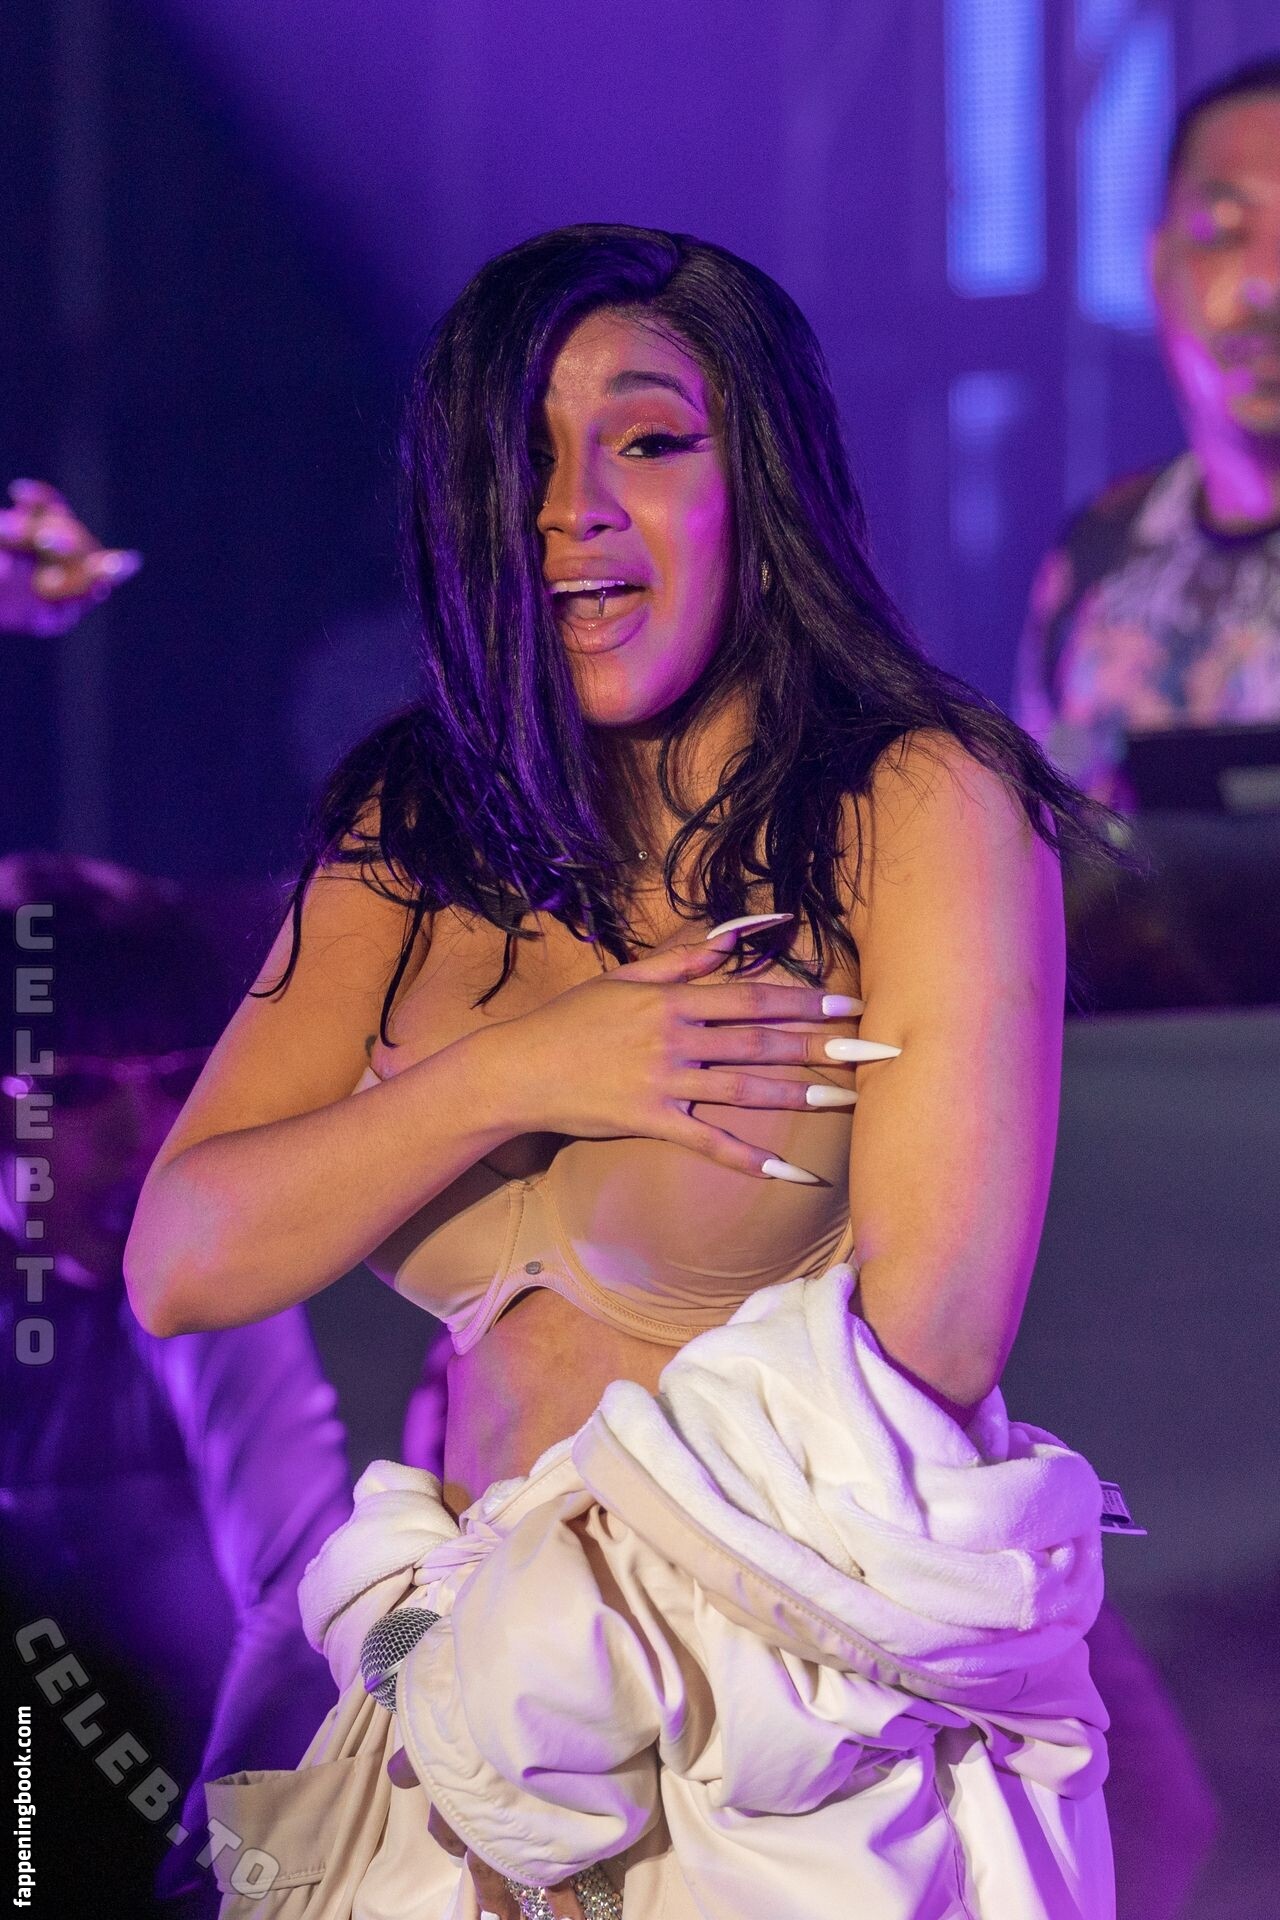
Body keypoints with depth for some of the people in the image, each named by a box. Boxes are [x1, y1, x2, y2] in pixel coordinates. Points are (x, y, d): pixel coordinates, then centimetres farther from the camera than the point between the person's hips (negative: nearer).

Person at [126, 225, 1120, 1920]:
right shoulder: (411, 840, 6)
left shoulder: (922, 808, -11)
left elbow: (927, 1351, -16)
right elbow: (176, 1264, -1)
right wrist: (511, 1079, -15)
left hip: (822, 1780, -5)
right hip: (482, 1781, 5)